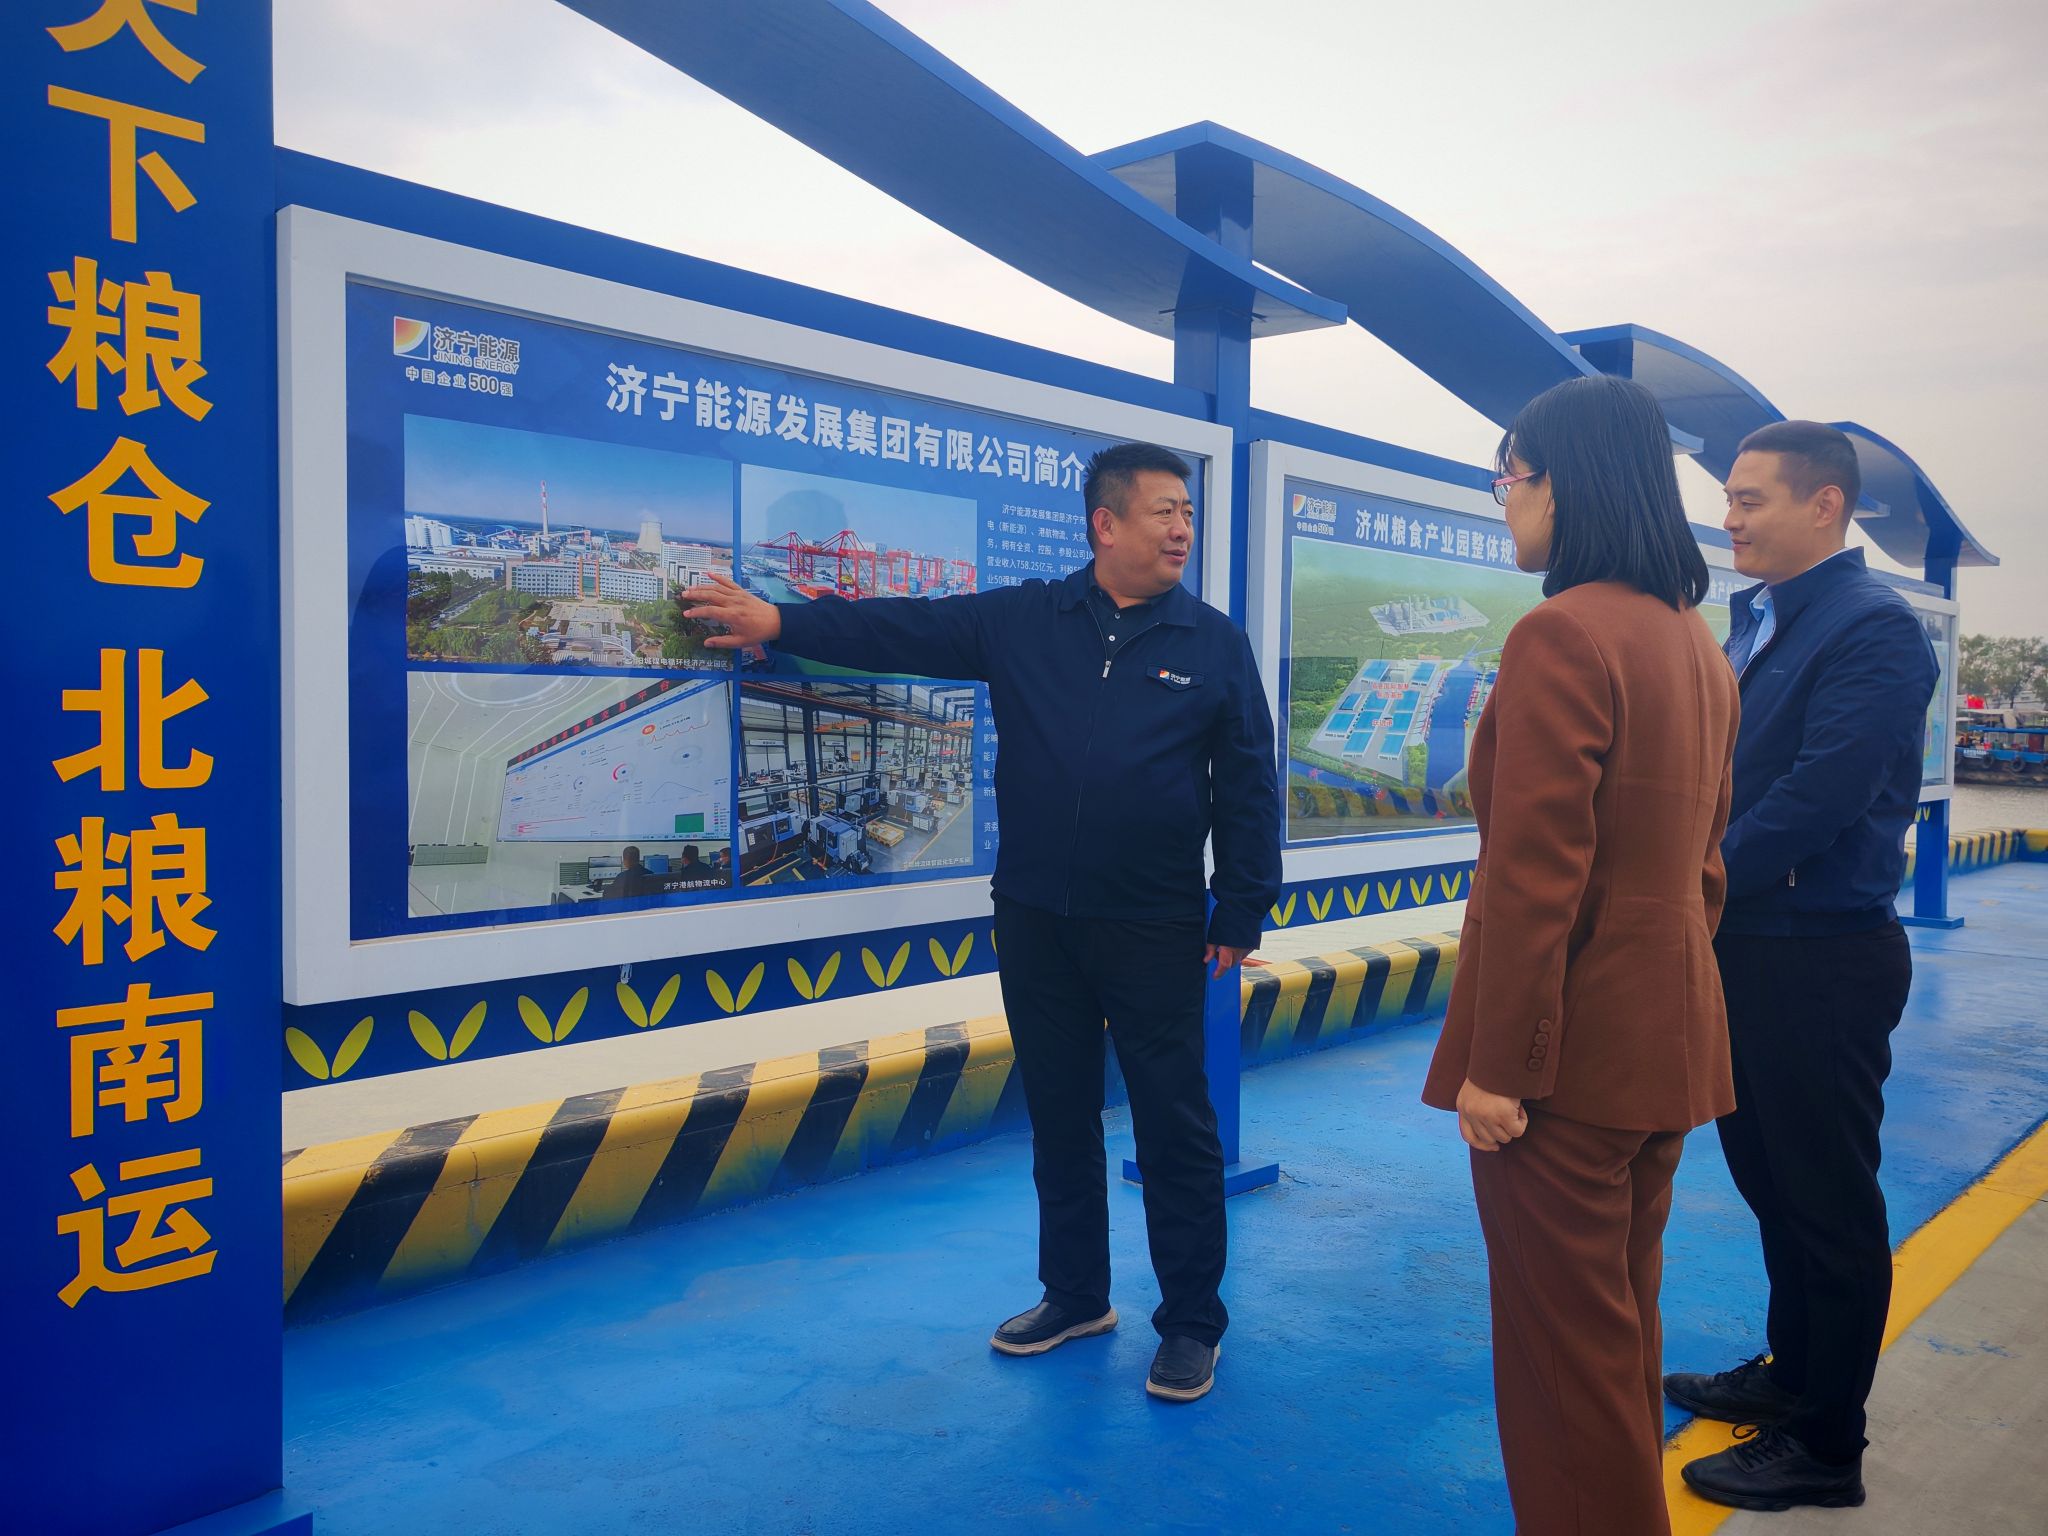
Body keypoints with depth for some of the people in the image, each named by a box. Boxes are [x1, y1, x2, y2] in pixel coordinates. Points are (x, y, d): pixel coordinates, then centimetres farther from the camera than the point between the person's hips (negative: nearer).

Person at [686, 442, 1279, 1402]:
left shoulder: (1215, 644, 0)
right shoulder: (1021, 621, 4)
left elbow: (1247, 789, 1)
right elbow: (904, 630, 5)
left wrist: (1241, 914, -1)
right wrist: (780, 621, 0)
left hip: (1155, 928, -2)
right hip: (1034, 919, 3)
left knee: (1174, 1125, 3)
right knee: (1058, 1115, 15)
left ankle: (1191, 1323, 21)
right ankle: (1075, 1296, 33)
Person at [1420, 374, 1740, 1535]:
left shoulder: (1562, 636, -19)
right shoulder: (1700, 643, 10)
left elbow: (1535, 878, -22)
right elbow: (1704, 857, 15)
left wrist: (1497, 1064, -17)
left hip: (1574, 1047, -9)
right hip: (1673, 1037, 9)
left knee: (1565, 1341, 6)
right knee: (1627, 1318, 22)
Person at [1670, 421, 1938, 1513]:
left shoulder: (1873, 629, -16)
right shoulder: (1750, 620, 11)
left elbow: (1814, 799, -24)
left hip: (1821, 960, -8)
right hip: (1742, 947, 8)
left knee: (1828, 1202, 6)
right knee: (1770, 1177, 21)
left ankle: (1826, 1446, 22)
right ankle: (1791, 1374, 40)